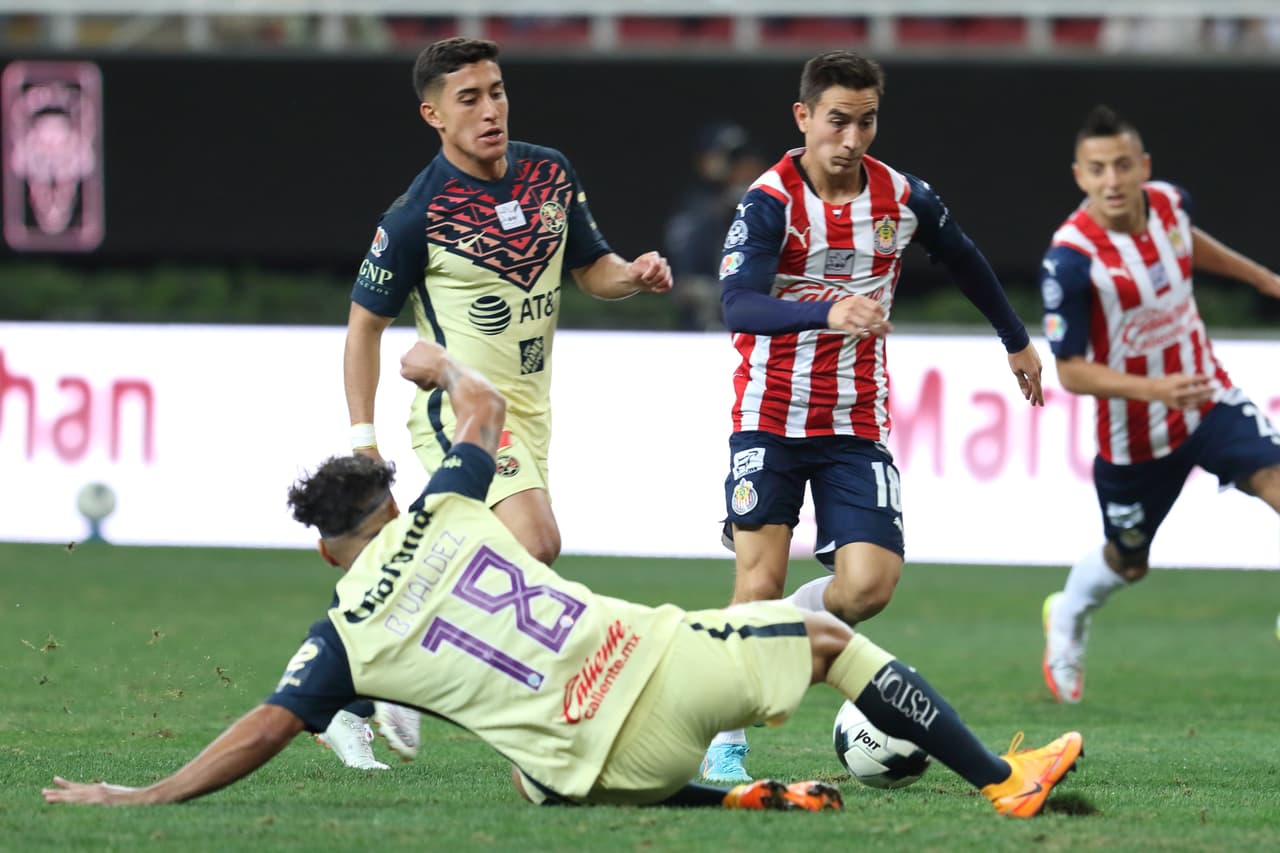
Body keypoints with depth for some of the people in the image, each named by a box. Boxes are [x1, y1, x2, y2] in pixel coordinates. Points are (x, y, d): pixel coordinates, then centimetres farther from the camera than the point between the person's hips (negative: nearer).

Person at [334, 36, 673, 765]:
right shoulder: (417, 215, -14)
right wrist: (363, 436, -9)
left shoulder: (552, 174, 3)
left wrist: (634, 274, -8)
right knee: (535, 542, -25)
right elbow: (366, 322, -5)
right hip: (459, 406, -7)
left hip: (528, 409, 7)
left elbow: (590, 267, 15)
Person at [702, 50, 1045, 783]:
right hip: (771, 417, -3)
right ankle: (727, 743, 3)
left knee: (869, 587, -13)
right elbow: (738, 305, -31)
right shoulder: (771, 201, -15)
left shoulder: (903, 197, -1)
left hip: (858, 427, 3)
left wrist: (1017, 339, 31)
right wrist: (828, 312, -47)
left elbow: (965, 260, 20)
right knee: (762, 579, -10)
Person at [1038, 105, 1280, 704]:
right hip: (1134, 436, -3)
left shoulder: (1169, 201, -10)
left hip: (1208, 396, 4)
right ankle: (1069, 615, 51)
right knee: (1127, 562, 16)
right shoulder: (1070, 260, -27)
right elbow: (1070, 371, -22)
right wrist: (1153, 390, -35)